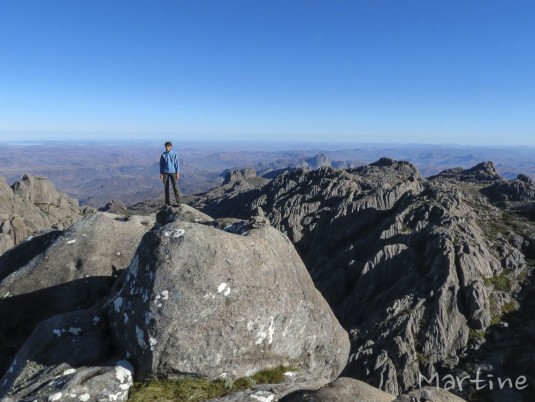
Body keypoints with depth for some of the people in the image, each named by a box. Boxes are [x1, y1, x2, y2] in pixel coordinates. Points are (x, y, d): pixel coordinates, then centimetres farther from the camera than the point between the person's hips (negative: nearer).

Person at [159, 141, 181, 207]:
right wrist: (161, 174, 0)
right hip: (165, 173, 2)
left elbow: (177, 164, 0)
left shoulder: (175, 154, -1)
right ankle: (167, 202, 15)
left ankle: (178, 202, -6)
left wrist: (178, 173, -4)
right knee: (166, 187, 6)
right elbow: (161, 164, 6)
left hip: (173, 172, -2)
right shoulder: (163, 155, 3)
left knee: (175, 187, -6)